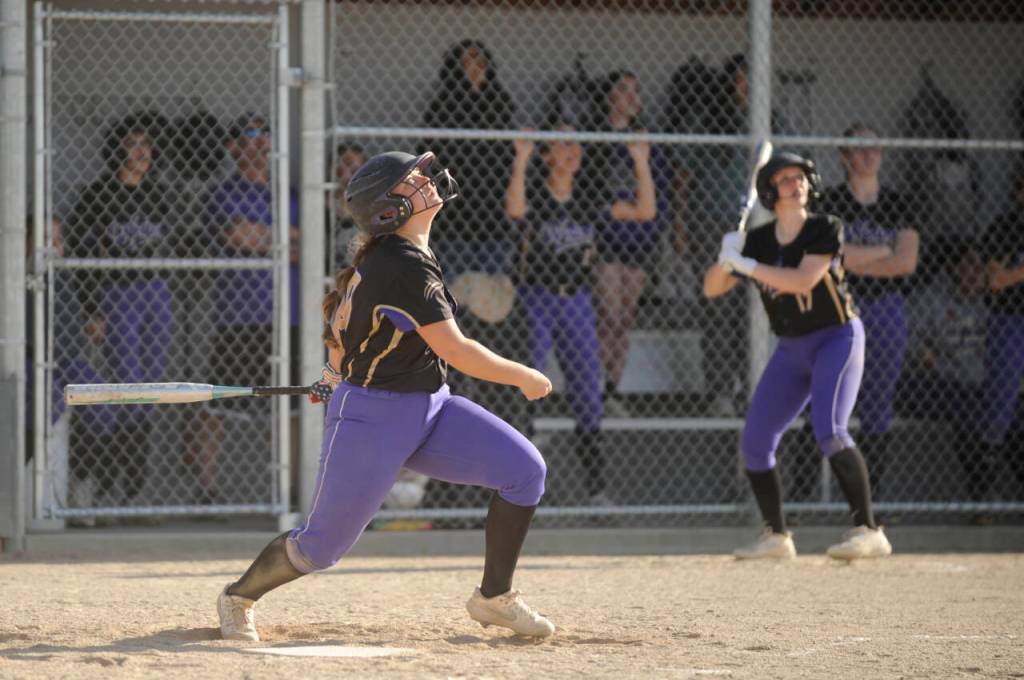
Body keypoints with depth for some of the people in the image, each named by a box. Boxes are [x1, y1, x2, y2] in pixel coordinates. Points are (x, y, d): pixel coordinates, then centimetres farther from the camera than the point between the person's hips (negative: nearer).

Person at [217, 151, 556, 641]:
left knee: (525, 469, -6)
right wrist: (525, 378, -17)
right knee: (321, 545, -1)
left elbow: (342, 307, 19)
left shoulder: (402, 253, 4)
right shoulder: (401, 266, -26)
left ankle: (493, 599, 6)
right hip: (371, 416, -9)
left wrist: (342, 370, 30)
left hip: (428, 407, 9)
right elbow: (455, 350, -28)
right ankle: (238, 597, 28)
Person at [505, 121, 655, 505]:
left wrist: (642, 164, -4)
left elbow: (645, 211, 3)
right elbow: (515, 210, -31)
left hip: (577, 299, 4)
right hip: (537, 297, -4)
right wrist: (521, 160, -34)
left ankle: (595, 485, 11)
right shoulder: (533, 191, -6)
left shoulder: (588, 197, 7)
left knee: (588, 394, 5)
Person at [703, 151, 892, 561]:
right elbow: (712, 288, 2)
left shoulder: (826, 229, -12)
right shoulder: (757, 241, 0)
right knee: (755, 443, 3)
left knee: (829, 431, -25)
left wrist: (746, 265, -24)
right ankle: (776, 537, 19)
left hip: (838, 338, -6)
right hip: (791, 350, 6)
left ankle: (868, 531, -27)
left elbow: (803, 281, -25)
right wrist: (725, 260, -19)